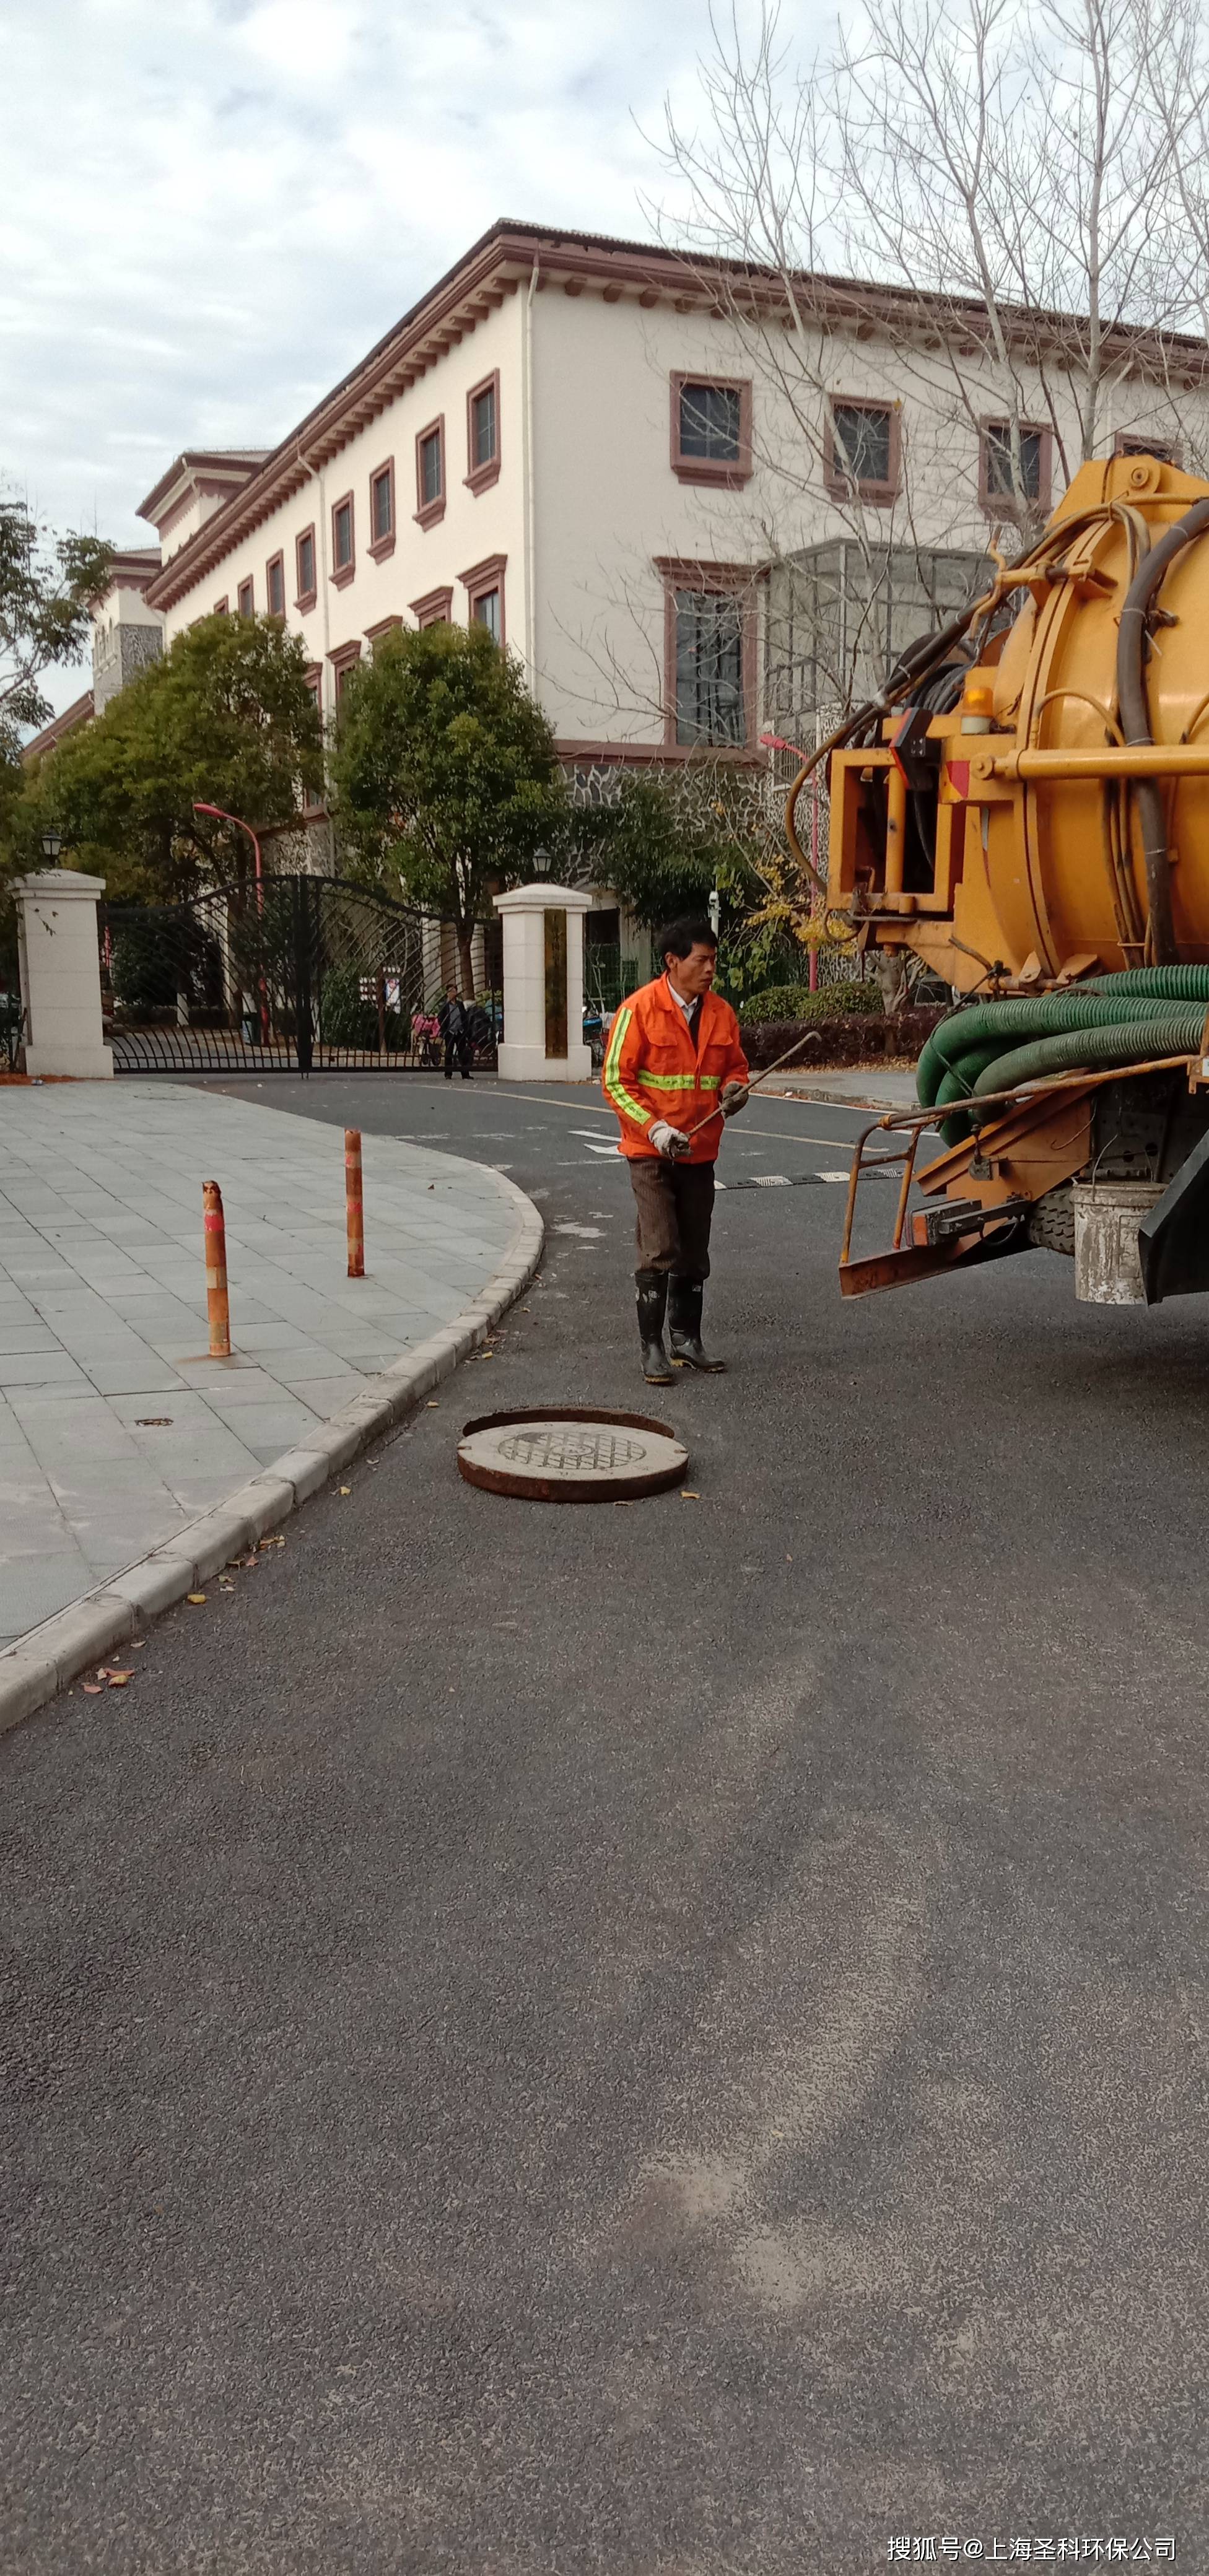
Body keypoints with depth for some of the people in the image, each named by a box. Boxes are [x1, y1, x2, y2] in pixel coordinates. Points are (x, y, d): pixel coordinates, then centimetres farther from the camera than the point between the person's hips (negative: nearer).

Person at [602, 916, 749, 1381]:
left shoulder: (720, 1012, 4)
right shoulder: (639, 1009, -12)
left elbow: (735, 1066, 17)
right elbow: (616, 1080, -11)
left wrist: (734, 1088, -8)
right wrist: (655, 1129, -22)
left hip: (700, 1151, 5)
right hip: (652, 1152, -5)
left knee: (694, 1254, 13)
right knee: (659, 1252, -8)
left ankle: (686, 1340, 25)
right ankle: (652, 1349, 1)